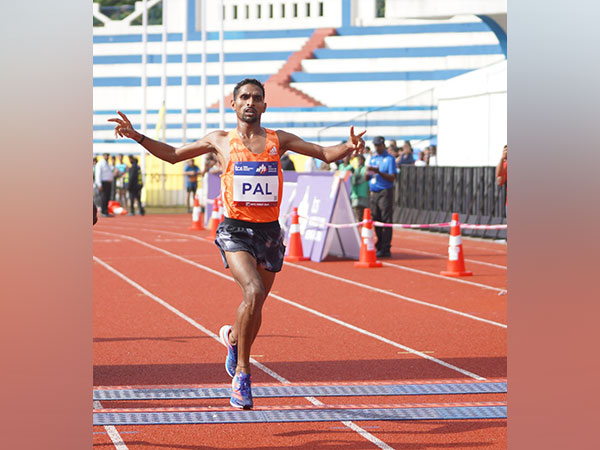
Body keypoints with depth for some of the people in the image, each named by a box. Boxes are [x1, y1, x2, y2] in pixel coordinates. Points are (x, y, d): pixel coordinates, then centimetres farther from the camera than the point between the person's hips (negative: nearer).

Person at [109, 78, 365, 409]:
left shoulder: (279, 140, 9)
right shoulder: (220, 141, 8)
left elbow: (325, 154, 9)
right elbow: (173, 154, 17)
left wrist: (349, 147, -12)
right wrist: (136, 136, 6)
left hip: (269, 231, 3)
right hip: (235, 230, -3)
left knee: (255, 306, 11)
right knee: (253, 292, -26)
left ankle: (233, 337, 48)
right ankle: (242, 373, -13)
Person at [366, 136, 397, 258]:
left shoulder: (389, 159, -3)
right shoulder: (372, 158, 16)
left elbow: (392, 178, -11)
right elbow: (367, 177, 16)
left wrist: (378, 172, -21)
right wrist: (368, 172, -6)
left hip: (385, 193, -7)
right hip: (373, 193, 7)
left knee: (386, 221, -8)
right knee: (375, 221, 8)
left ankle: (385, 249, -9)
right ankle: (379, 247, 15)